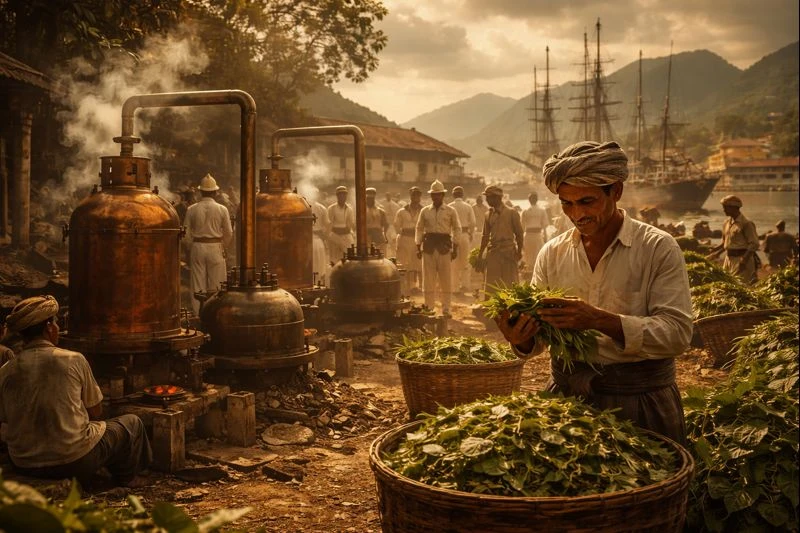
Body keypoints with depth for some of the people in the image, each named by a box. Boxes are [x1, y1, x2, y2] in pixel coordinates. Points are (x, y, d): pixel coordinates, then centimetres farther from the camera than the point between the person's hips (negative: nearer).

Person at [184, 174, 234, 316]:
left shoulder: (192, 209, -1)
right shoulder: (222, 209, -5)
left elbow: (187, 233, 2)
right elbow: (228, 233, 1)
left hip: (197, 247, 1)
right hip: (215, 247, -1)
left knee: (198, 285, 6)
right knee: (215, 285, 4)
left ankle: (198, 315, 7)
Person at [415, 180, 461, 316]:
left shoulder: (451, 211, 5)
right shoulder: (425, 211, 9)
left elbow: (457, 229, 6)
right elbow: (419, 229, 11)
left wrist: (455, 248, -1)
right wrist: (418, 247, 3)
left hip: (444, 247, -1)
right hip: (428, 246, 2)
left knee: (445, 279, 0)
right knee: (428, 279, 3)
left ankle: (446, 309, 9)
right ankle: (429, 308, 12)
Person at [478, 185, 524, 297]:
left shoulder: (511, 213, -3)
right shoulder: (489, 215, 11)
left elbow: (519, 234, -2)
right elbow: (485, 236, 17)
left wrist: (519, 251, -8)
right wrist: (480, 254, 14)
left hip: (508, 251, -4)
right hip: (493, 252, 4)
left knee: (510, 283, 0)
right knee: (490, 285, 4)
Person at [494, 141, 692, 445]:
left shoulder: (658, 248, -7)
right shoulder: (552, 253, 5)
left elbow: (678, 333, -16)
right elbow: (539, 337, 6)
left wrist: (600, 320, -28)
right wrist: (521, 339, -18)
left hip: (638, 400, -3)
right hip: (566, 394, 3)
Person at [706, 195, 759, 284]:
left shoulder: (746, 224, -12)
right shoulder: (727, 222, 12)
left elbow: (754, 244, -15)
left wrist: (744, 259, -25)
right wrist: (715, 253, 12)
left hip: (741, 259, -8)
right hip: (728, 259, 8)